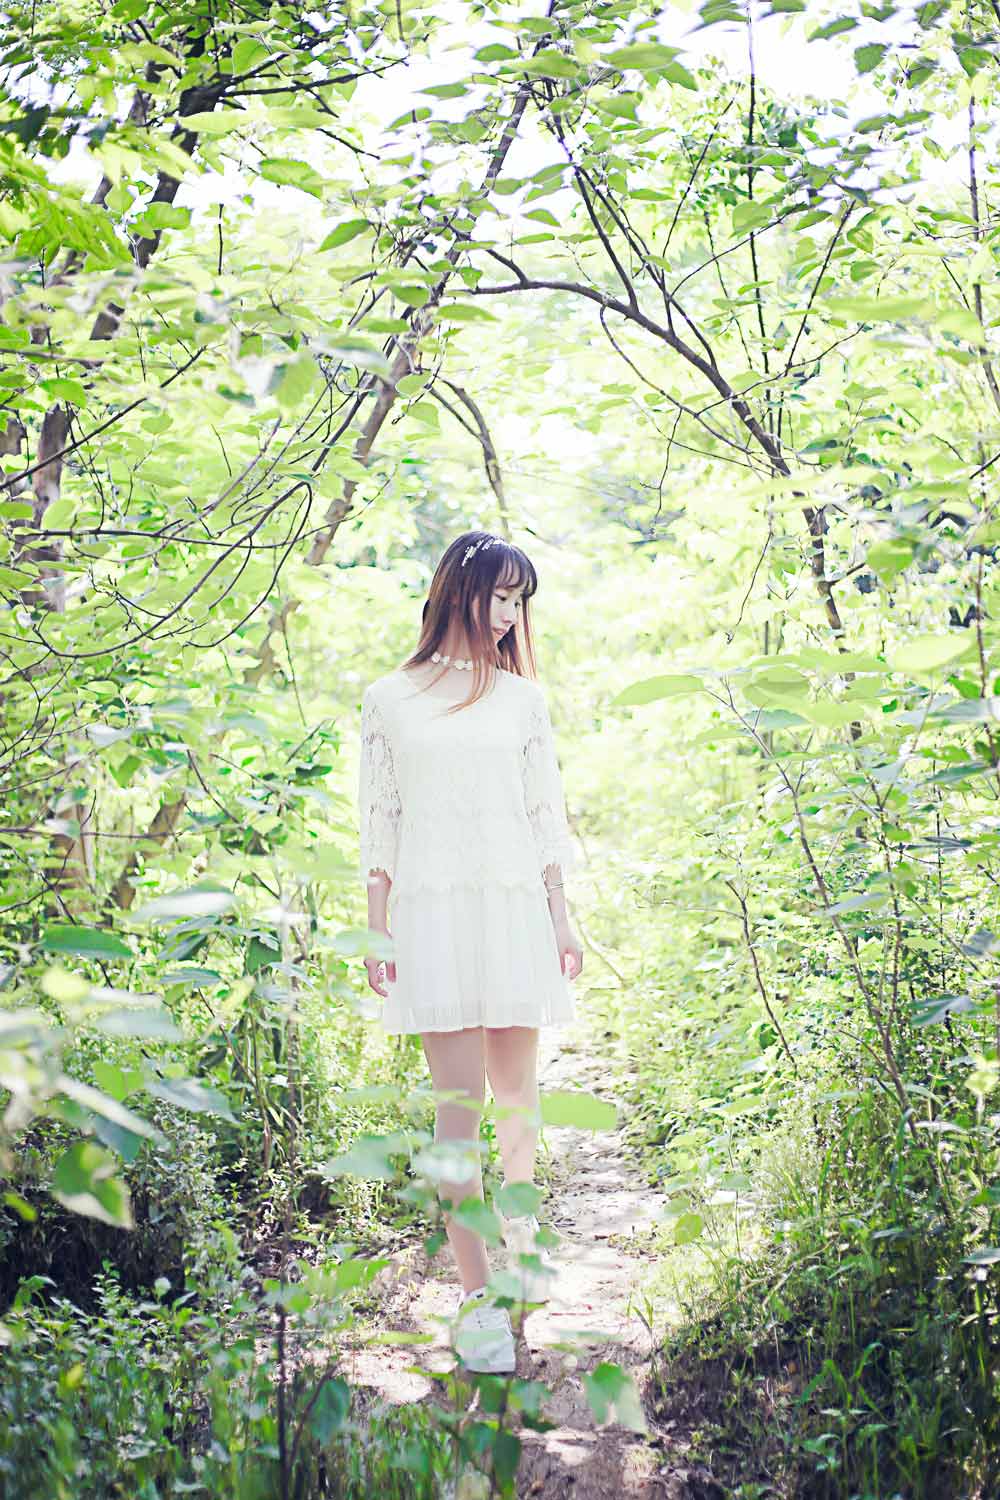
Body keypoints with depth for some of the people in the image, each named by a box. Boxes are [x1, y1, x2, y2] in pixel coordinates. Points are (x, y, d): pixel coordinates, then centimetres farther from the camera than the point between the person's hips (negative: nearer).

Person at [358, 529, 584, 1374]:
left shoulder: (522, 697, 13)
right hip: (434, 908, -2)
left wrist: (562, 919, 7)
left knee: (517, 1088, 8)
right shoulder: (390, 700, 7)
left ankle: (517, 1233, 31)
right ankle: (477, 1297, -6)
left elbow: (546, 811, 12)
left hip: (517, 903, 3)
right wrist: (376, 933, 2)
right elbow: (379, 822, 6)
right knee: (459, 1099, -8)